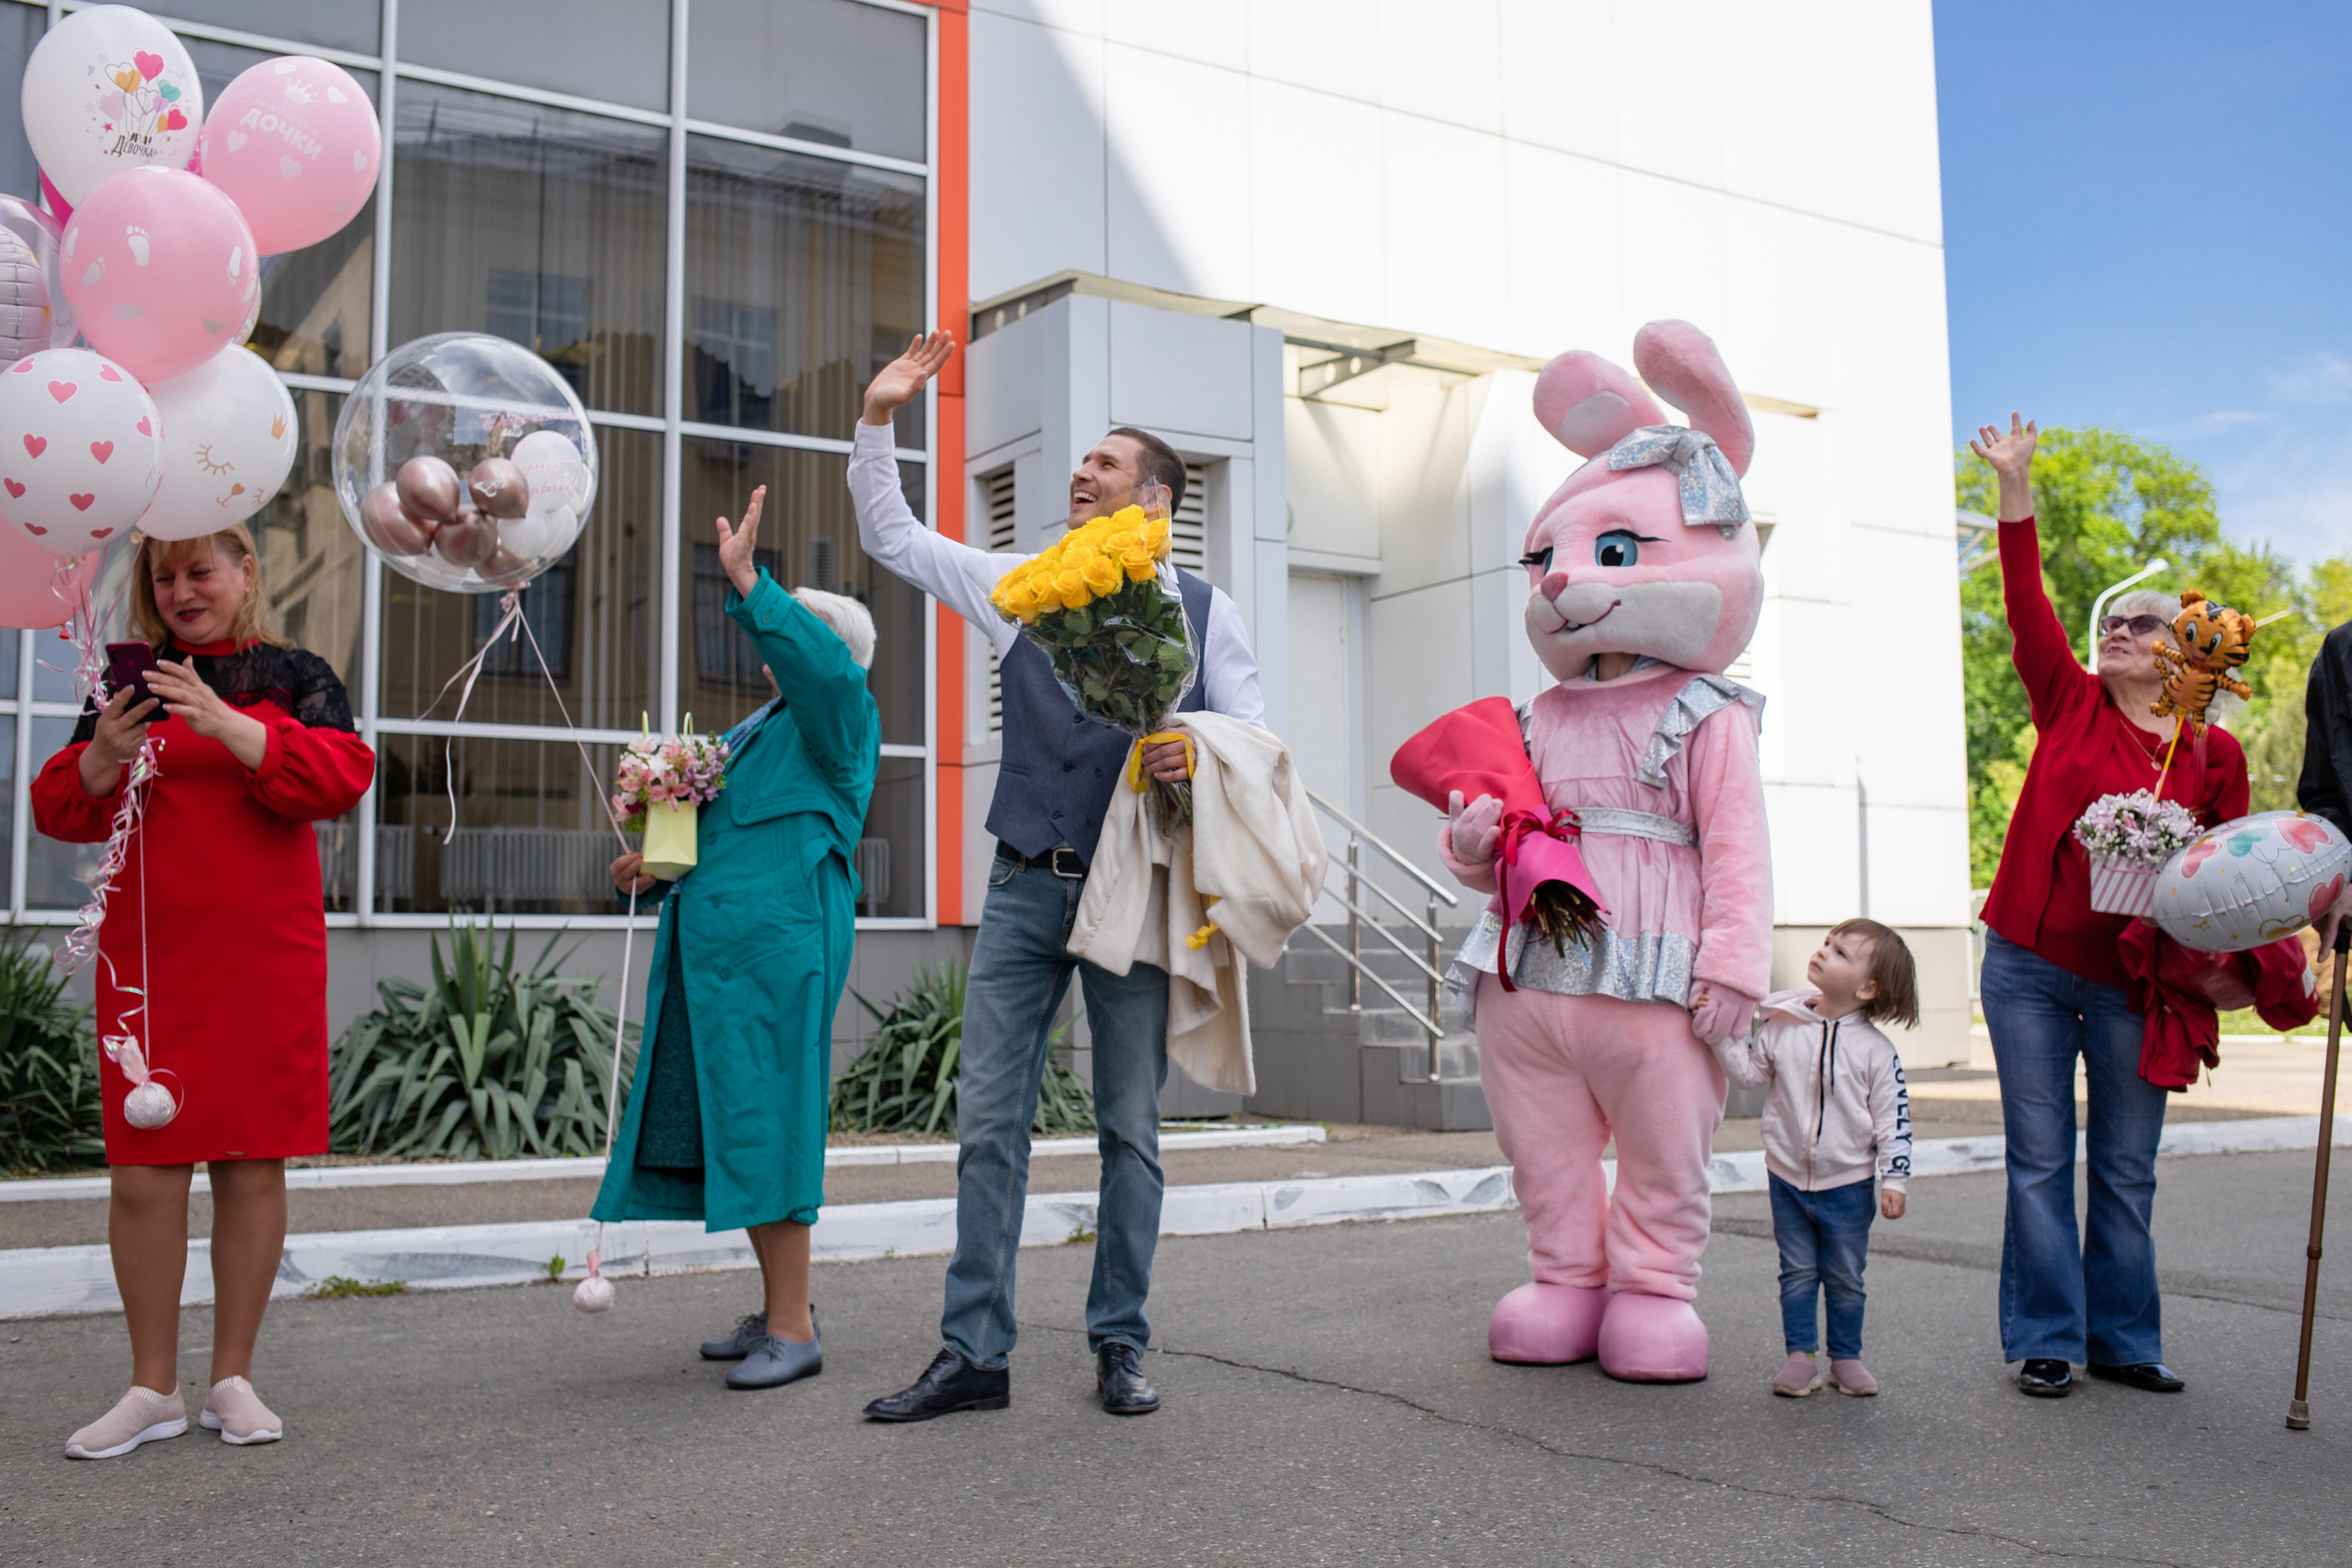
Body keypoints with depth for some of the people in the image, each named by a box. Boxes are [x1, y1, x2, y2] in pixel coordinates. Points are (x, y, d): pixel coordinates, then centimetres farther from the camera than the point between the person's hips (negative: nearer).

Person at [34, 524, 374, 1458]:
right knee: (144, 1171, 0)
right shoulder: (131, 683, 14)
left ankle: (234, 1379, 15)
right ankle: (153, 1388, 12)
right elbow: (58, 810, 11)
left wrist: (227, 725, -20)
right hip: (149, 954, 2)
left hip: (267, 959, -2)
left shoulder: (294, 675, 7)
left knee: (253, 1164, 3)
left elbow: (342, 776, -10)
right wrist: (102, 758, -10)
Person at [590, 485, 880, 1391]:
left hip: (776, 949, -9)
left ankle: (793, 1330, -5)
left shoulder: (837, 721, -1)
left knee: (762, 1122, -11)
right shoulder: (753, 731, 25)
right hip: (714, 946, 9)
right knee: (730, 1126, 9)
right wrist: (657, 866, 13)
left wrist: (747, 584, -29)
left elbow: (820, 666, -24)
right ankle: (780, 1311, 19)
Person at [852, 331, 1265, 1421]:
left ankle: (1119, 1345, 17)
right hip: (1023, 889, 2)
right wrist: (879, 419, 10)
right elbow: (891, 538, 18)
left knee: (1131, 1127, 5)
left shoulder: (1204, 613, 5)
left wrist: (1196, 755, -17)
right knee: (989, 1123, 1)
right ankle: (973, 1353, 7)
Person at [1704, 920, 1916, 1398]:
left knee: (1845, 1277, 9)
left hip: (1849, 1183, -1)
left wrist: (1894, 1179, -7)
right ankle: (1800, 1356, 16)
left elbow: (1893, 1116, -5)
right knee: (1798, 1272, 8)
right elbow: (1748, 1071, 5)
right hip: (1788, 1176, 2)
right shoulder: (1780, 1026, -3)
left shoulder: (1875, 1049, -8)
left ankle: (1846, 1356, 23)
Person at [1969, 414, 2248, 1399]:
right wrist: (2015, 484, -10)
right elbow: (2027, 604, -4)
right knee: (2039, 1159, 2)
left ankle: (2123, 1339, 21)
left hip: (2134, 981, 1)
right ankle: (2047, 1341, 11)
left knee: (2126, 1168, 8)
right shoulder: (2070, 703, 4)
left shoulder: (2215, 756, 5)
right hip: (2029, 964, 0)